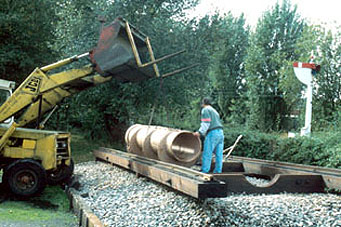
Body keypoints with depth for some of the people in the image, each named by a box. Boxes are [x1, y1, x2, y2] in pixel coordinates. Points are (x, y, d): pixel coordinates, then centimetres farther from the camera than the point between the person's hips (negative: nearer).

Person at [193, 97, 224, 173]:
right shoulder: (214, 111, 28)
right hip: (220, 133, 9)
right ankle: (218, 171, 3)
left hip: (212, 133, -9)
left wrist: (200, 132, -12)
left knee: (207, 154, -6)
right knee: (219, 154, 4)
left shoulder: (205, 110, 1)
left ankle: (204, 172, -7)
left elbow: (206, 123, -11)